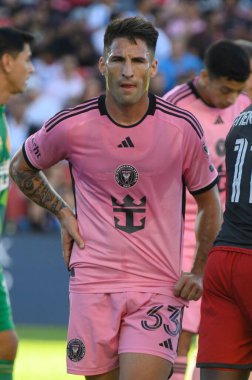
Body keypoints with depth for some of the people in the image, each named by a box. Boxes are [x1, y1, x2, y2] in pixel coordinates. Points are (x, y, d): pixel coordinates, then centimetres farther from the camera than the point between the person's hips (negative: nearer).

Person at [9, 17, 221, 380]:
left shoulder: (183, 128, -3)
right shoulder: (71, 126, -4)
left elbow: (209, 203, 11)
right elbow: (21, 168, 17)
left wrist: (199, 272, 5)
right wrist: (63, 213, 6)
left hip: (159, 286, -1)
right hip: (92, 281, 1)